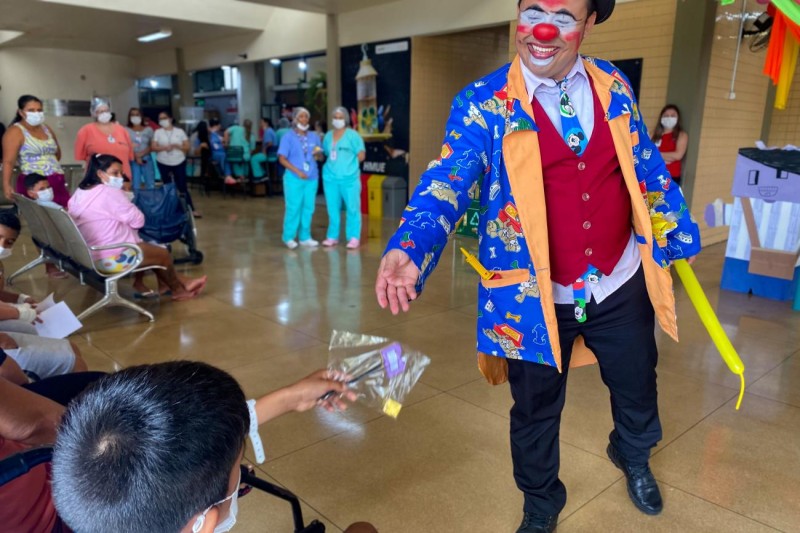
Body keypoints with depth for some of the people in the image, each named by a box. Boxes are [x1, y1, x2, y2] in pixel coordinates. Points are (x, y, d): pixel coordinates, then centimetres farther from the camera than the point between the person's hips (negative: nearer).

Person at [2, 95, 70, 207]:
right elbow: (8, 161, -13)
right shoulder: (15, 132, -3)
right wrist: (6, 184, -24)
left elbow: (57, 153, 29)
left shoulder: (46, 129, 16)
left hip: (57, 182, 6)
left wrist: (50, 165, 14)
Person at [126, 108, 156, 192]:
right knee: (136, 186, -1)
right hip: (133, 160, -1)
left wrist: (141, 154, -12)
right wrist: (136, 157, -13)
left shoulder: (148, 129, 7)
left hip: (146, 159, 1)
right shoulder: (127, 131, 1)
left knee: (151, 185, 0)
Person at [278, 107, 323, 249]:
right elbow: (282, 159, -6)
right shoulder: (288, 137, -1)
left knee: (308, 208, 6)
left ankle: (305, 237, 15)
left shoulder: (314, 136, 11)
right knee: (293, 208, -4)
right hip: (294, 178, -4)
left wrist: (318, 154, -10)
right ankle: (289, 237, 6)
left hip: (311, 178, 4)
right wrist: (298, 171, -15)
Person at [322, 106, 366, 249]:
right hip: (330, 178, 4)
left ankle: (354, 237, 3)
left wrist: (348, 164, -4)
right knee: (333, 209, 8)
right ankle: (332, 236, 17)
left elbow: (361, 155, -4)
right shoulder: (328, 136, 13)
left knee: (352, 208, -2)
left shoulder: (352, 135, -1)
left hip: (349, 178, -4)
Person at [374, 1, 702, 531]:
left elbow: (649, 169, 10)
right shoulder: (483, 103, -12)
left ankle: (633, 458, 62)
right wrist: (409, 250, -40)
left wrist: (677, 237, 13)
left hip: (622, 286, 4)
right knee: (536, 412, 15)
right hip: (536, 297, -3)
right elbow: (445, 185, -23)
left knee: (638, 391, 25)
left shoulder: (614, 86, 1)